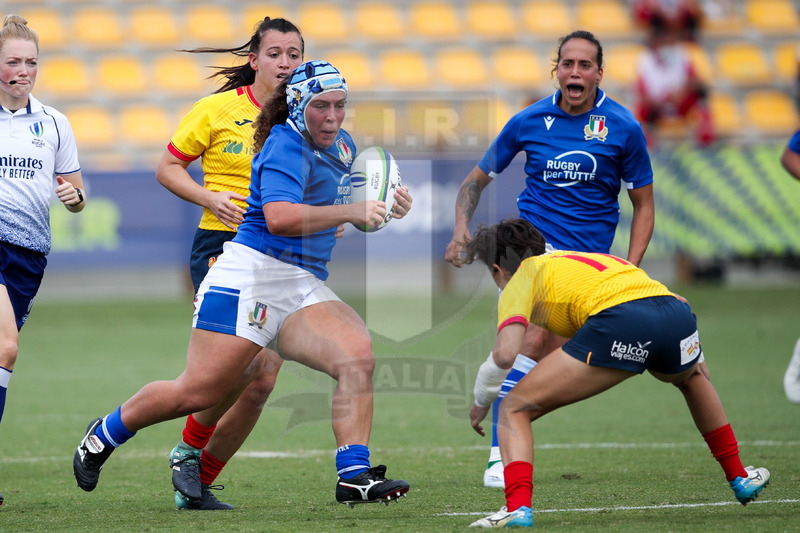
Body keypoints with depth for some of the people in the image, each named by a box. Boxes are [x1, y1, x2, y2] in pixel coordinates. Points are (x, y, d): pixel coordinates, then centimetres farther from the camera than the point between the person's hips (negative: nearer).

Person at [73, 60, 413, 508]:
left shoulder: (342, 145, 18)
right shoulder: (285, 147, -11)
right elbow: (279, 217, -27)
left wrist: (386, 207, 14)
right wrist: (351, 211, -26)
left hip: (307, 287, 8)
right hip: (252, 273, -8)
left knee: (359, 354, -19)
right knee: (200, 391, -6)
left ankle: (354, 476, -23)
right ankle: (104, 434, 19)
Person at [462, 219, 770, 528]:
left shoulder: (520, 280, 17)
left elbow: (504, 355, 3)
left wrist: (481, 401, 18)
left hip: (618, 326, -7)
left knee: (514, 411, 5)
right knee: (692, 378, 43)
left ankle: (518, 508, -15)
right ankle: (739, 477, 47)